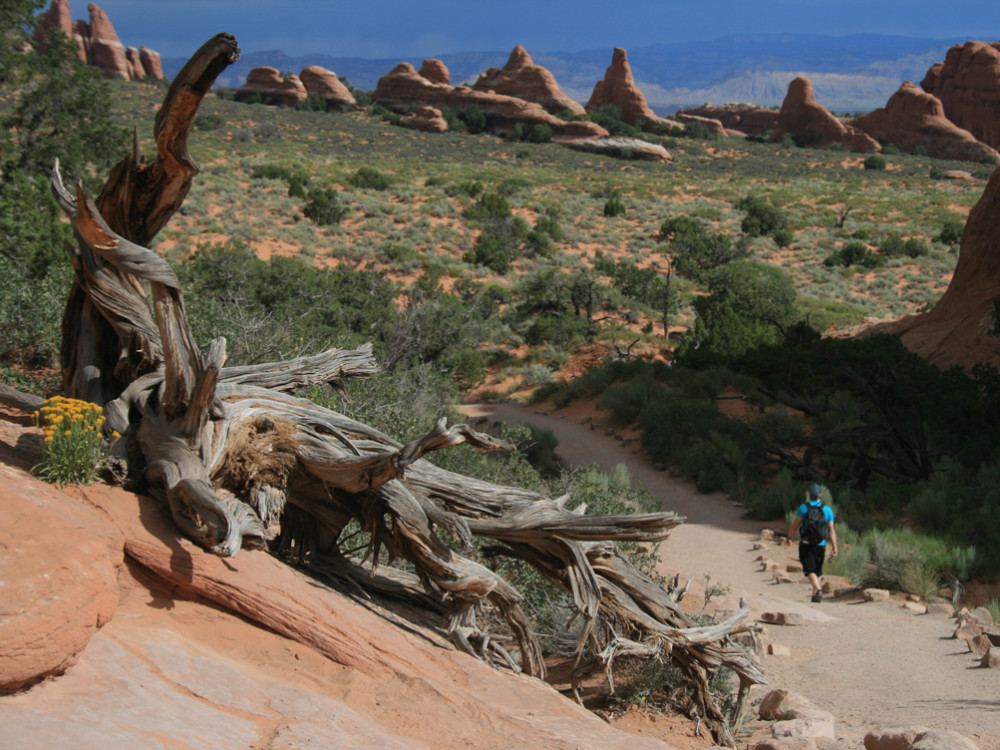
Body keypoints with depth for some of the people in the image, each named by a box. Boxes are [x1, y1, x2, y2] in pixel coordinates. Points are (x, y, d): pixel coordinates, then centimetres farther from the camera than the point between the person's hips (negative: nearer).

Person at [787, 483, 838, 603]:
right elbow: (832, 531, 0)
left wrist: (790, 536, 15)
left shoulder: (803, 508, -5)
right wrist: (834, 548, 1)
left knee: (810, 570, -6)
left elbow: (795, 525, -3)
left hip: (806, 544, -3)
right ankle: (814, 595, 20)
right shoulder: (827, 509, 2)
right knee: (817, 571, 17)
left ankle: (818, 590, -28)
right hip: (821, 545, 3)